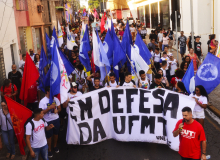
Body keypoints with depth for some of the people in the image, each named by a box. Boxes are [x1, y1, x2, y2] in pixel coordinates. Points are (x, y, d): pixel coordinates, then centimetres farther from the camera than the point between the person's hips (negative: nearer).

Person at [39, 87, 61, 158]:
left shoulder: (56, 99, -5)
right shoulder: (42, 101, -17)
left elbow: (59, 108, 6)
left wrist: (57, 110, -17)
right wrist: (49, 107, -28)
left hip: (56, 119, 4)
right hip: (48, 121, -4)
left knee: (56, 133, 21)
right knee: (49, 136, 10)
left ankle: (55, 146, 44)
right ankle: (49, 150, 29)